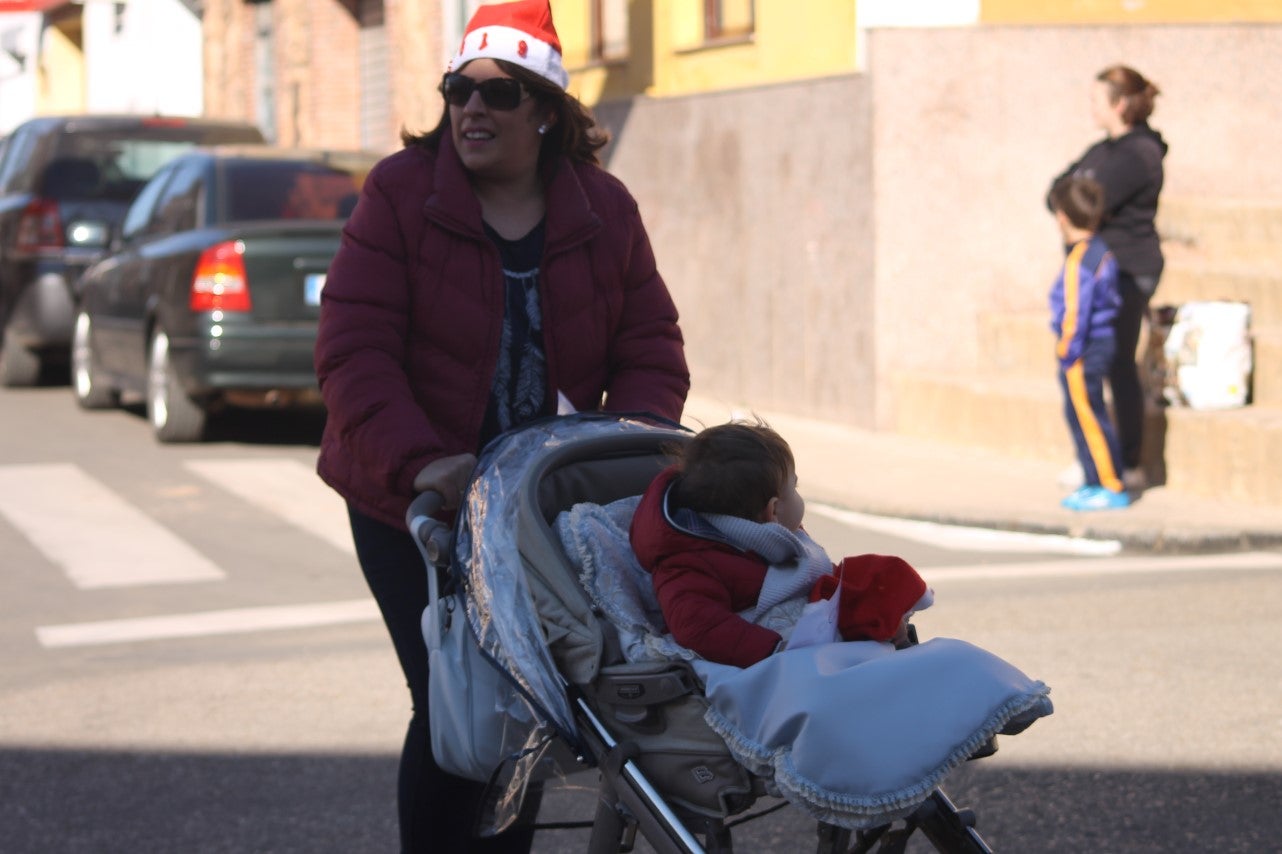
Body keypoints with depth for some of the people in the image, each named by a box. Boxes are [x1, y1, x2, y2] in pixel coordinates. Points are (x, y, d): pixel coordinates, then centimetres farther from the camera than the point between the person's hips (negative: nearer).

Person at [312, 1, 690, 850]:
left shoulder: (605, 210, 3)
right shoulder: (401, 193, -6)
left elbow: (652, 354, 3)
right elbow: (354, 352, -13)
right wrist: (420, 463, -27)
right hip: (414, 507, -3)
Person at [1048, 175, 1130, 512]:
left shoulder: (1077, 262, -20)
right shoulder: (1102, 253, 9)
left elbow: (1076, 313, -22)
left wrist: (1067, 352, -14)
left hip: (1082, 349, -10)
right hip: (1102, 341, 10)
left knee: (1088, 417, -3)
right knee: (1080, 416, 17)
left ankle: (1111, 488, 2)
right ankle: (1096, 482, 24)